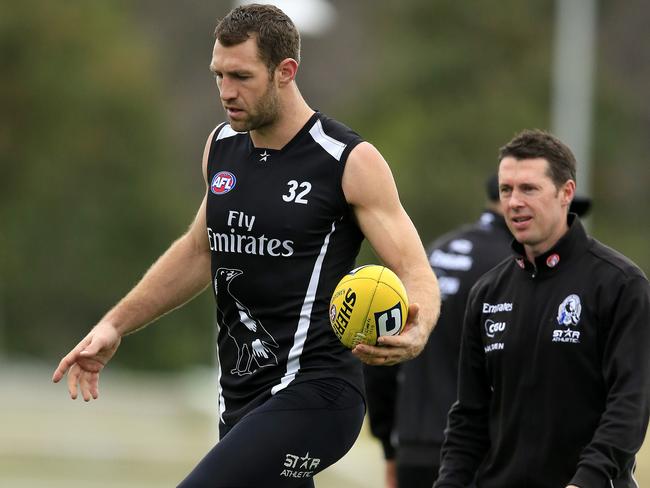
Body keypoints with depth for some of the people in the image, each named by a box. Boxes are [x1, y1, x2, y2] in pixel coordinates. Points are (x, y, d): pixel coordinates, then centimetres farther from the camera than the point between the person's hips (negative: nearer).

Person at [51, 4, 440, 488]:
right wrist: (114, 325, 20)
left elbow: (416, 272, -12)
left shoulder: (350, 161, -10)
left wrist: (415, 335, -34)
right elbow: (199, 250, 26)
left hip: (312, 397, -8)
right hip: (241, 400, 8)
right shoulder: (222, 147, 11)